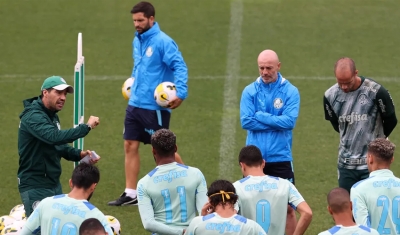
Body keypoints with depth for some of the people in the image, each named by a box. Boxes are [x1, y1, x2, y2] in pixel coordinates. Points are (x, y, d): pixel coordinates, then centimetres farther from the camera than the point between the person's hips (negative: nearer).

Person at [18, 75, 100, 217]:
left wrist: (79, 154, 2)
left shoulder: (52, 116, 14)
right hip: (35, 187, -10)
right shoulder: (33, 116, -18)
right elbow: (54, 137, -34)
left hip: (54, 183, 10)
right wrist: (86, 127, -32)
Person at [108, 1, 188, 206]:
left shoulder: (163, 42, -15)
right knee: (130, 146, 5)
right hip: (135, 104, 8)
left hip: (155, 106, -8)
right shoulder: (137, 40, 10)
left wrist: (180, 93, -30)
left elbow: (180, 66, -21)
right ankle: (130, 194, 10)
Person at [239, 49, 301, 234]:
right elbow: (246, 121, -8)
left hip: (280, 158, -1)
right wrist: (276, 122, -11)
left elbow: (290, 121, -13)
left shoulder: (290, 91, -1)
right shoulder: (250, 91, 3)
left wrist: (260, 116, -9)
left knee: (287, 206, 2)